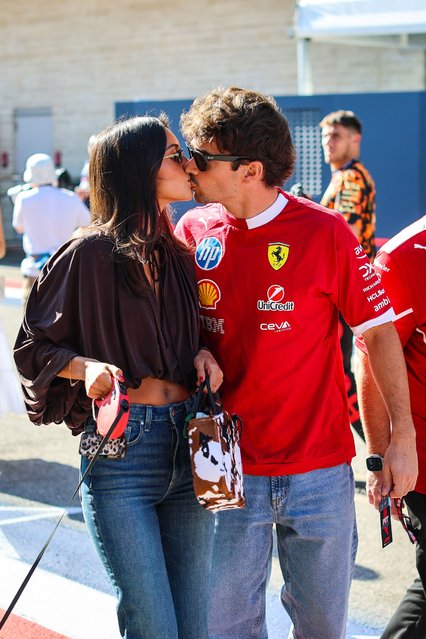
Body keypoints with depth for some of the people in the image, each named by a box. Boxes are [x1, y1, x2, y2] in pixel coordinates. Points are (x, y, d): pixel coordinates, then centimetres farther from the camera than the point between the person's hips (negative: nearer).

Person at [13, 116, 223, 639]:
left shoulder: (179, 253, 12)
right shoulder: (91, 253, -7)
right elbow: (33, 345, -1)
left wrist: (202, 355, 3)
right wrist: (87, 366, -19)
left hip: (188, 441, 6)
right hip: (120, 452, -6)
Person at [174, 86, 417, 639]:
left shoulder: (324, 231, -9)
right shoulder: (194, 231, 0)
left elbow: (379, 330, -4)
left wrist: (402, 435, -6)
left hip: (319, 469, -2)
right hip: (229, 471, 3)